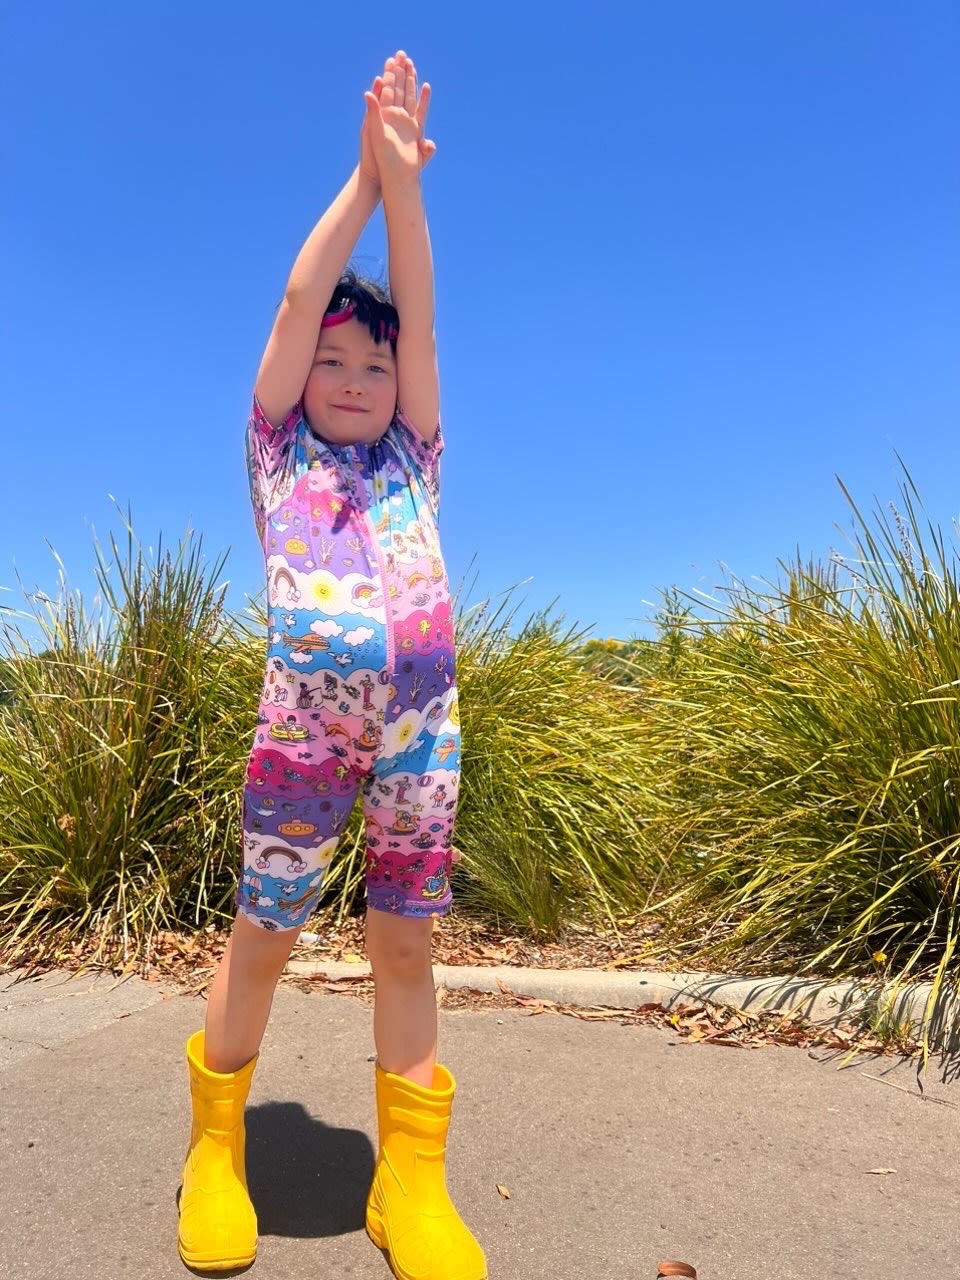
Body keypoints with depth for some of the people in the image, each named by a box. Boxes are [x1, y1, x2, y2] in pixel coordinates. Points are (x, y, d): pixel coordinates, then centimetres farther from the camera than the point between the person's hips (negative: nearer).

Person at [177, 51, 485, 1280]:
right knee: (262, 935, 7)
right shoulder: (277, 454, 14)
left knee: (404, 942, 6)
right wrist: (364, 174, 7)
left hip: (422, 716, 2)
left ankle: (410, 1179, 17)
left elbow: (417, 316, 11)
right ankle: (215, 1142, 28)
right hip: (304, 711, -2)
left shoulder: (412, 463, 19)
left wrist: (406, 184, 7)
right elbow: (299, 302, 7)